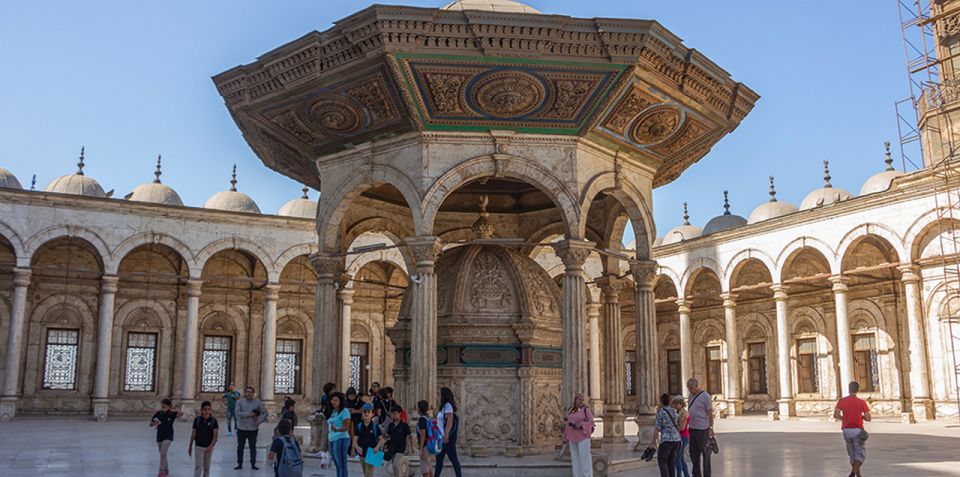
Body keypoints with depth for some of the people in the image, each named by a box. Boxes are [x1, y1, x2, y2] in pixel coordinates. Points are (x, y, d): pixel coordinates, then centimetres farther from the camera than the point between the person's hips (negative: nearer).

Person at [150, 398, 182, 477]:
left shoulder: (172, 414, -14)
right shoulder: (158, 413, -6)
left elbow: (181, 414, -33)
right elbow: (150, 424, 1)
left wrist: (175, 409, -42)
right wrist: (155, 423, -20)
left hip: (168, 436, -4)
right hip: (159, 436, 4)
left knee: (163, 453, -15)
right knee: (162, 454, 14)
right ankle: (166, 470, 30)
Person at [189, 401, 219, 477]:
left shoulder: (213, 420, -10)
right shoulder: (197, 419, -7)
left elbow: (215, 435, -12)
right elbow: (193, 433, 2)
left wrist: (210, 447, -24)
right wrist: (190, 446, 8)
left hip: (209, 447, 1)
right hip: (199, 446, 0)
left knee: (206, 467, 13)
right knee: (198, 466, -8)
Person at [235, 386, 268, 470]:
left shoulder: (258, 402, -3)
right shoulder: (240, 402, -3)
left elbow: (265, 412, 2)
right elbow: (238, 413, -16)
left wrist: (259, 421, -11)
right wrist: (249, 414, -20)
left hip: (253, 429, -1)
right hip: (241, 428, 1)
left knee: (253, 447, 6)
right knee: (240, 447, 9)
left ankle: (253, 464, 16)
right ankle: (240, 464, 21)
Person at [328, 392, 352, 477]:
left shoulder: (344, 411, -9)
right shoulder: (332, 411, 15)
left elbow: (346, 427, -14)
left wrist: (336, 430, -31)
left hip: (341, 439, -8)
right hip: (332, 440, 8)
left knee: (341, 464, -9)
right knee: (337, 464, 10)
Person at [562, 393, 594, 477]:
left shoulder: (586, 410, -6)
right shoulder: (571, 411, 10)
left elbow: (591, 422, -10)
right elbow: (568, 424, 12)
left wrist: (581, 425, -24)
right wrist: (566, 437, 10)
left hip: (583, 436, -6)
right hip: (573, 437, 6)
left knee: (584, 457, -9)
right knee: (575, 456, 6)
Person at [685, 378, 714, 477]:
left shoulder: (706, 397, -11)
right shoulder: (691, 395, 10)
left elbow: (710, 413, -10)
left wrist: (711, 428, -13)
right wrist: (689, 426, 15)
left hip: (703, 429, -7)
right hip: (692, 429, 7)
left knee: (705, 454, 3)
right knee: (693, 453, 10)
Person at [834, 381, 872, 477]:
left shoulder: (841, 401, 2)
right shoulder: (862, 402, -4)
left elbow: (836, 415, -5)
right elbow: (868, 418, -5)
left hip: (846, 430, 3)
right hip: (857, 430, -3)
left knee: (852, 454, 18)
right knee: (861, 455, 1)